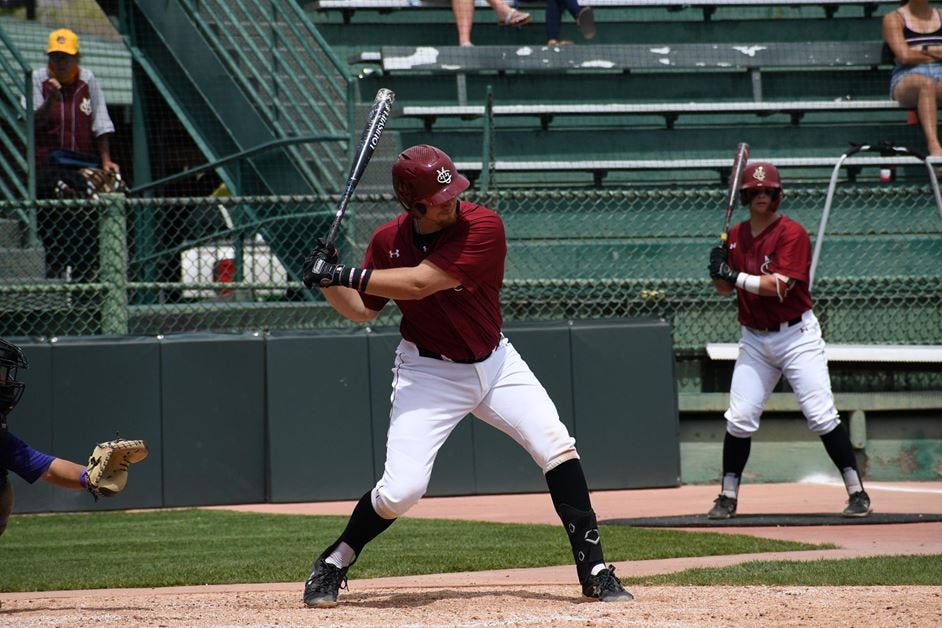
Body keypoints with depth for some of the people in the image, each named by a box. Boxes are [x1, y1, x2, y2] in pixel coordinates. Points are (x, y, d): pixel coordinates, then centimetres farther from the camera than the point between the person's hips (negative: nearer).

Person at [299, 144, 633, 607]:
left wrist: (345, 274, -28)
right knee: (401, 489, -13)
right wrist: (329, 283, -14)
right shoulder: (389, 241, -9)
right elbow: (362, 310, 4)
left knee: (557, 447, -13)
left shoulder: (483, 227, -21)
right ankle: (332, 566, 10)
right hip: (429, 372, 0)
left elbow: (419, 283, -28)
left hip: (495, 362, 0)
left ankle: (593, 569, -3)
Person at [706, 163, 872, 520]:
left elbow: (779, 286, -21)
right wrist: (719, 269, -9)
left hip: (797, 335, -5)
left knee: (821, 415, -9)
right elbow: (724, 289, 12)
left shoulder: (791, 233, -11)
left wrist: (737, 276, -20)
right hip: (754, 339, 5)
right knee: (739, 419, -1)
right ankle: (728, 498, 9)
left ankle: (857, 492, -3)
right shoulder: (736, 236, 8)